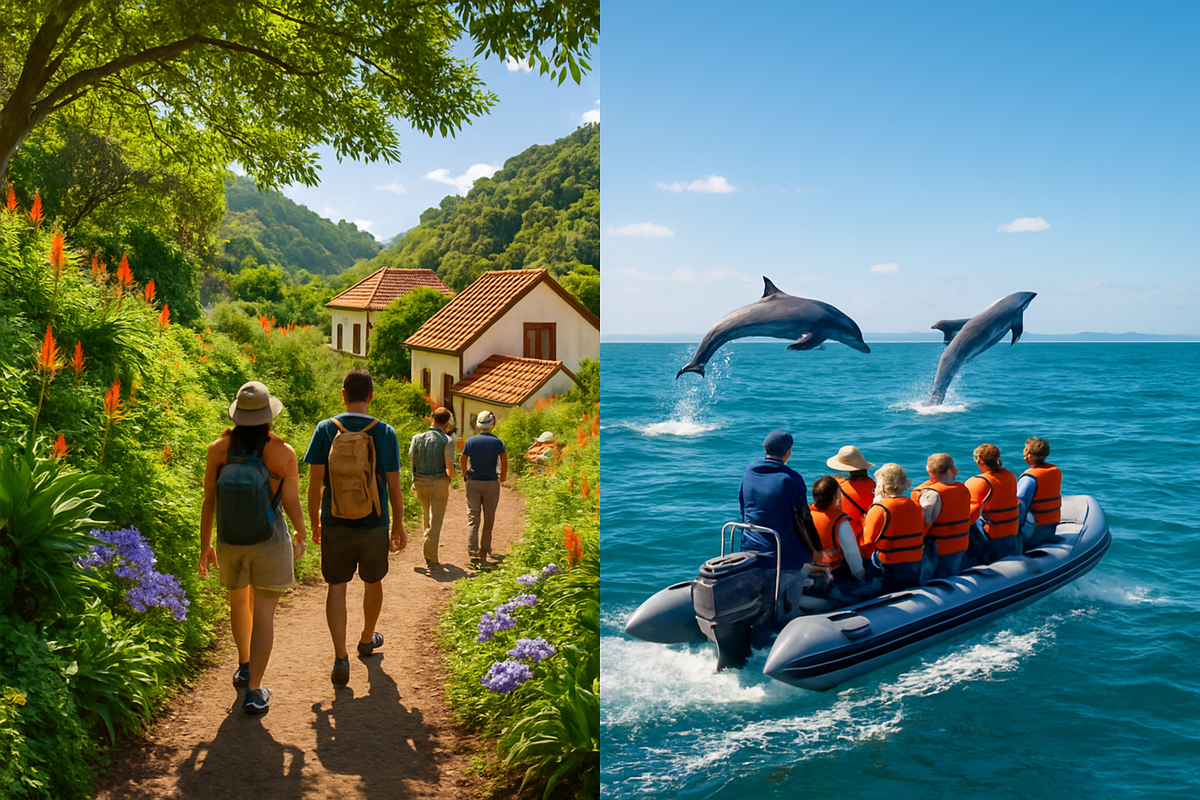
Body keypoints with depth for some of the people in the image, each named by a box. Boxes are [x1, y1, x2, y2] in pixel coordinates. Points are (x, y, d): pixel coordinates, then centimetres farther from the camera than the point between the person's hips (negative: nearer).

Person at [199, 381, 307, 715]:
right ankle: (254, 691, -1)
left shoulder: (218, 449, -5)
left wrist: (204, 545, 9)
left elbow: (209, 502, -1)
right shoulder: (283, 452, -11)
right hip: (270, 542, -3)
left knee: (239, 602, 24)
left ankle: (244, 666, 43)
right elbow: (292, 503, -7)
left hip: (230, 541, 3)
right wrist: (301, 534, 11)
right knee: (263, 612, 1)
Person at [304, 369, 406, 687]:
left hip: (335, 525, 0)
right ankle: (367, 639, 40)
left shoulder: (326, 429, -6)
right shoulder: (384, 432, -7)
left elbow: (315, 483, -5)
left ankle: (340, 657, -4)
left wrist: (314, 523, 7)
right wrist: (399, 526, 7)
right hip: (374, 526, 0)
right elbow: (394, 486, -4)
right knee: (373, 583, 20)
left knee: (336, 586, 7)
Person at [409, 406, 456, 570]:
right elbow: (449, 467, -16)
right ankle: (431, 560, 3)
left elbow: (412, 460, 4)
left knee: (426, 515, 24)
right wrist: (449, 477, 5)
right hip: (439, 482, -4)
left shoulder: (417, 438, 1)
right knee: (436, 521, 2)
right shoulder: (447, 441, -11)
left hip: (420, 482, 4)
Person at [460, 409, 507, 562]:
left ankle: (472, 551, -12)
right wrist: (502, 477, 9)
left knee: (473, 518, 1)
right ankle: (484, 552, 18)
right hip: (491, 483, -1)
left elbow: (462, 460, 10)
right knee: (488, 520, 10)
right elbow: (504, 462, -9)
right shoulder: (497, 442, -7)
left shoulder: (470, 441, -1)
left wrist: (466, 475, 27)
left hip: (473, 483, 1)